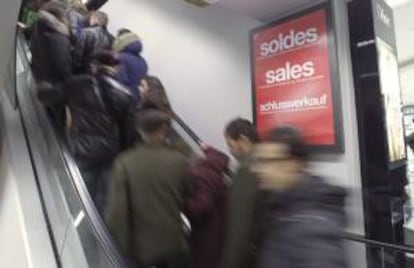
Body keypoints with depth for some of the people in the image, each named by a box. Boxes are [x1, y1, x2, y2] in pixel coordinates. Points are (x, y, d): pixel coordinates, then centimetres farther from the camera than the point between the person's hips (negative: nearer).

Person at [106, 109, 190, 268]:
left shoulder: (124, 163, -19)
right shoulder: (179, 161, -15)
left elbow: (117, 211, -18)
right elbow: (187, 201, -4)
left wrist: (124, 245, -3)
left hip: (140, 246, 0)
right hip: (173, 243, 1)